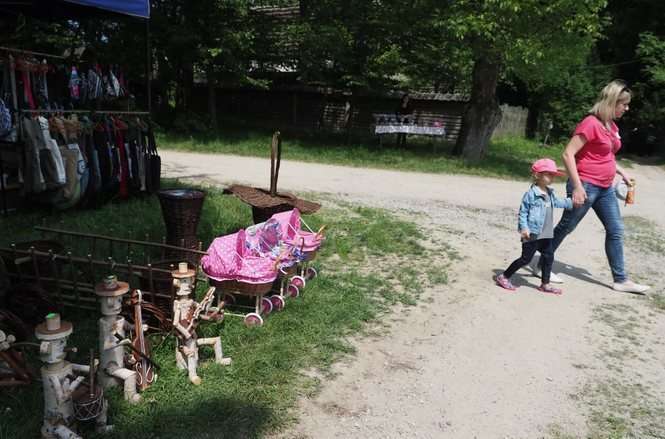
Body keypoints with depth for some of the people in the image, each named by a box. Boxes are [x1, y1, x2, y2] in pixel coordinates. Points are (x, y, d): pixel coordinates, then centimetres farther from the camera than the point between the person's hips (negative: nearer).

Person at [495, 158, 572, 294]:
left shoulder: (550, 193, 11)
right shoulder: (531, 194, -15)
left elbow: (557, 202, 33)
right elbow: (522, 212, -14)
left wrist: (571, 202, 34)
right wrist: (524, 228, -22)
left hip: (546, 235, 8)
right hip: (532, 234, -8)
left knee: (549, 257, 11)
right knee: (526, 258, -3)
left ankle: (545, 284, 24)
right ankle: (503, 277, 8)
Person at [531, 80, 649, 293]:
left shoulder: (612, 126, 11)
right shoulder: (591, 123, -16)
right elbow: (568, 154, -21)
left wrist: (621, 172, 12)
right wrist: (577, 186, -25)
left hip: (605, 188, 9)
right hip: (585, 186, -9)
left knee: (616, 231, 9)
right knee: (566, 227, 4)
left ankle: (620, 280, 17)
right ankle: (541, 264, 21)